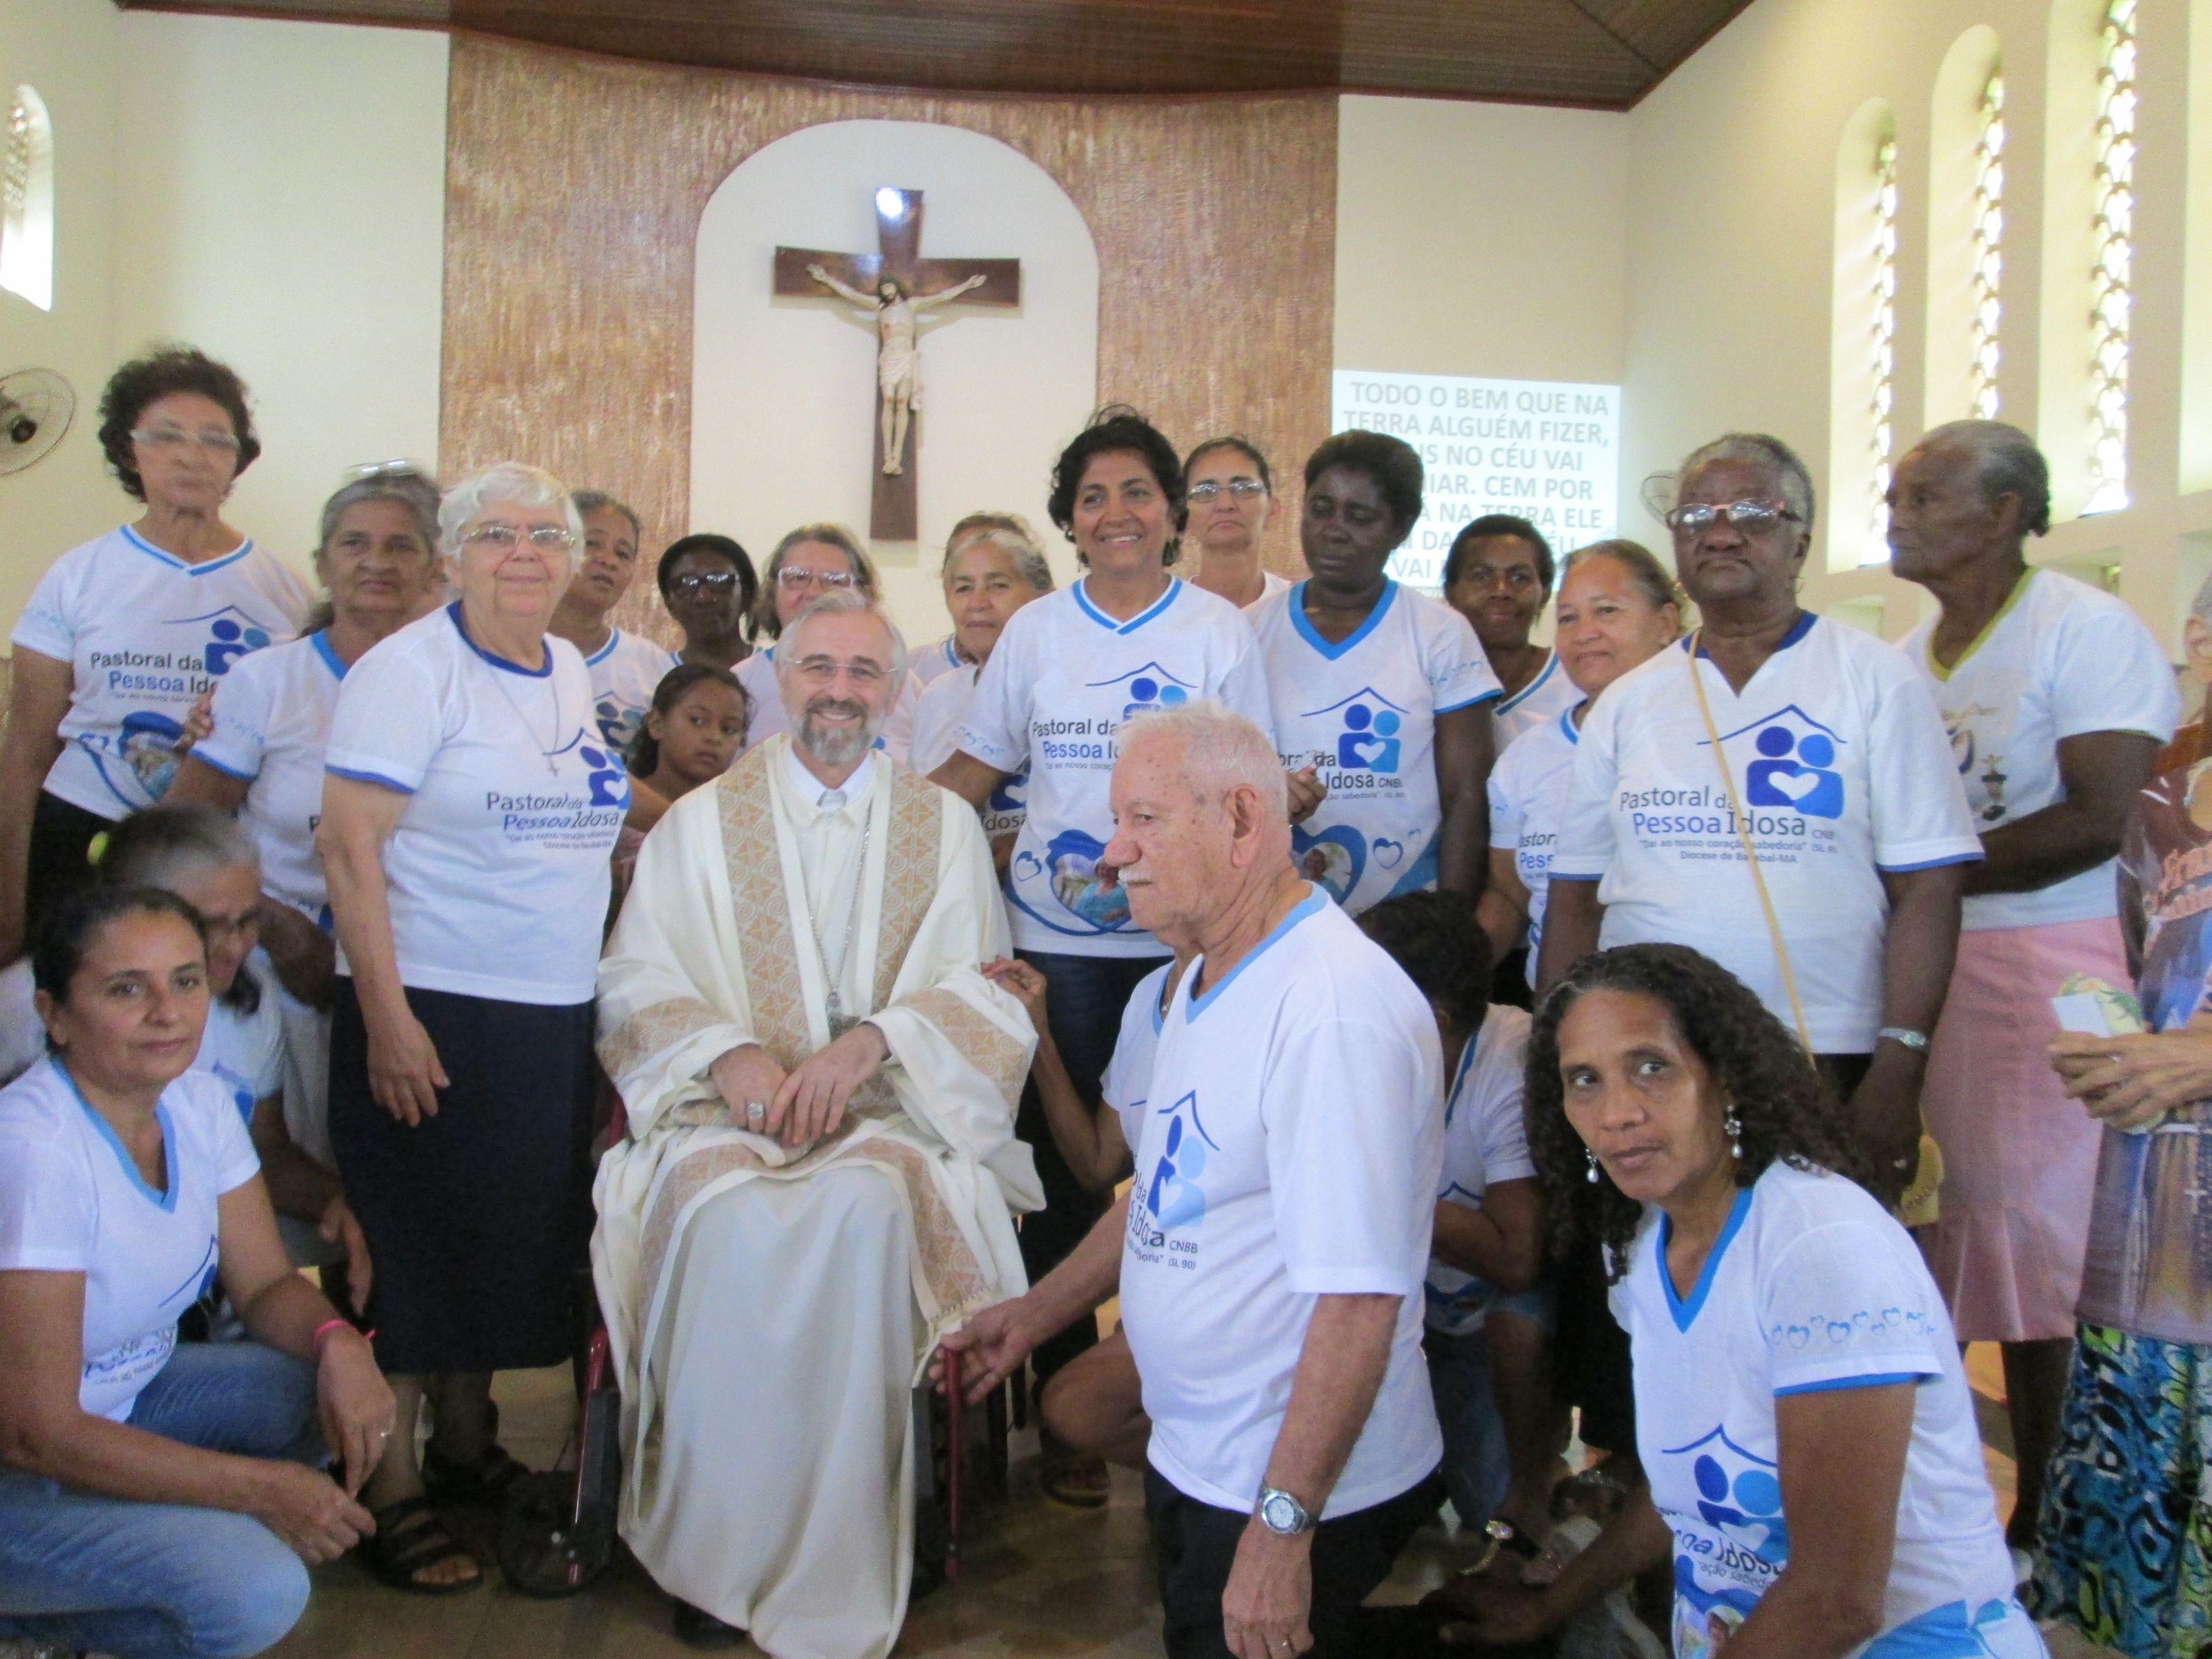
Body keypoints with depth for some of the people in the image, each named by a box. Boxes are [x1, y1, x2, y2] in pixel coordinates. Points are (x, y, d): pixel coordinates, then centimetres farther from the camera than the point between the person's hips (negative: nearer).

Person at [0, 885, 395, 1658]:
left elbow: (265, 1284, 3)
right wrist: (264, 1488, -24)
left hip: (121, 1402, 7)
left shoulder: (198, 1103, -6)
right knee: (258, 1592, -24)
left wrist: (339, 1341, -21)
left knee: (342, 1392, -15)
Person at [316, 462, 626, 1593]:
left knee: (520, 1236, 15)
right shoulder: (410, 669, -10)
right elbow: (348, 844, -16)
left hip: (554, 1012, 7)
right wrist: (385, 1017, -20)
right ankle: (390, 1492, 15)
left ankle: (467, 1442, 33)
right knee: (420, 1242, 1)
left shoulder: (570, 671, 11)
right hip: (433, 1010, -7)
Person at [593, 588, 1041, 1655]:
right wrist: (728, 1051, -14)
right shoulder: (700, 822, 16)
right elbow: (636, 984, 6)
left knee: (864, 1210, -34)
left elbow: (977, 994, 5)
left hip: (892, 1112, 0)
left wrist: (868, 1042, -14)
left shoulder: (946, 826, 15)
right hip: (731, 1109, 1)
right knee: (729, 1217, -33)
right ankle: (721, 1554, -15)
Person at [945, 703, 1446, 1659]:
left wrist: (1281, 1526, -27)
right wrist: (1033, 1316, 18)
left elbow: (1359, 1299, -29)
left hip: (1296, 1492, -9)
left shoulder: (1336, 1011, -26)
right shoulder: (1204, 984, 7)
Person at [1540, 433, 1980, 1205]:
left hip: (1824, 1065, -2)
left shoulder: (1877, 679, 0)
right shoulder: (1627, 702, 8)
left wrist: (1897, 1068, -12)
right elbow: (1576, 899, 9)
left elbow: (1926, 889, -5)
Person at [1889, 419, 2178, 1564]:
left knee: (2035, 1235, -1)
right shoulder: (1904, 656, 13)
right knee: (1921, 1226, 10)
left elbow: (2101, 819, -17)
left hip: (2040, 965, -6)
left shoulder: (2087, 629, -8)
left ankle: (2041, 1528, 14)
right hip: (1908, 965, 7)